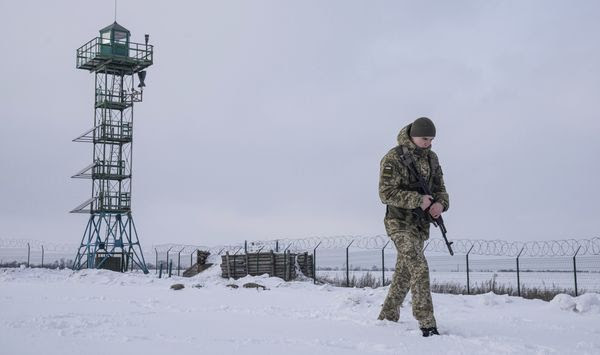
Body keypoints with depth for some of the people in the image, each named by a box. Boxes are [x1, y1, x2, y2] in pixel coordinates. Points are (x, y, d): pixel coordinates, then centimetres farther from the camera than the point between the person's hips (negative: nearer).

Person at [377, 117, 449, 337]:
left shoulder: (431, 157, 8)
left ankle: (387, 317, 30)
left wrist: (441, 203, -10)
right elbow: (386, 193, -17)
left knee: (404, 273, 15)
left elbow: (440, 188, 13)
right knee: (419, 268, -18)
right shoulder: (393, 158, -12)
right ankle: (427, 324, -17)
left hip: (421, 224, 7)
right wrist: (418, 200, -24)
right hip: (399, 222, -7)